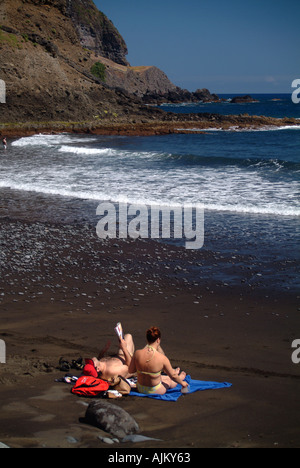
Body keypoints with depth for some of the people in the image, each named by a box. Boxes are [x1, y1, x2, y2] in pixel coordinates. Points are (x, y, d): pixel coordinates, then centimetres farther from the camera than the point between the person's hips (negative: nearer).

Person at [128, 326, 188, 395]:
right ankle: (180, 377, 62)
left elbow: (131, 370, -3)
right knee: (170, 381, 31)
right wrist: (182, 383, 10)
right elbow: (173, 376, -9)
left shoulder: (137, 353, -18)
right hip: (155, 391, -3)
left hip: (140, 389, 4)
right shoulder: (162, 358, -25)